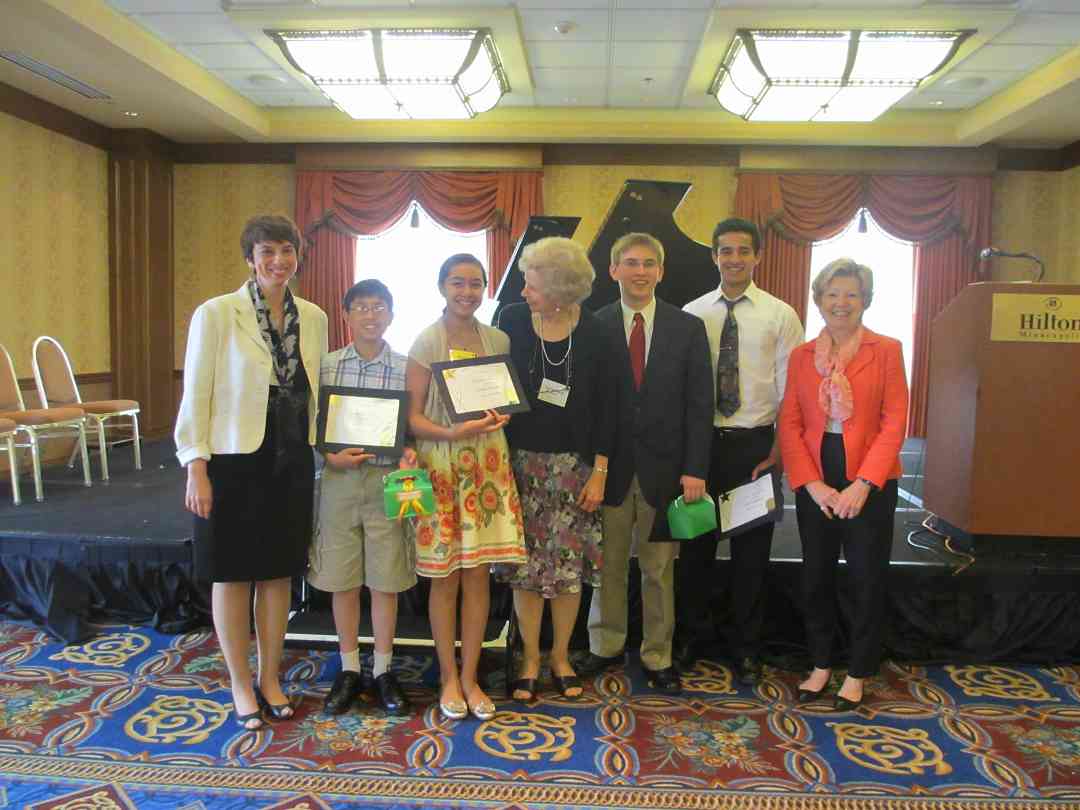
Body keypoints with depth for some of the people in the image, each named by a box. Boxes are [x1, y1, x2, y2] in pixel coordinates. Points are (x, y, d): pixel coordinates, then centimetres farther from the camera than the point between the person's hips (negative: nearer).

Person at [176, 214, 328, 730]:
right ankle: (241, 684, 26)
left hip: (291, 464, 4)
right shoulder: (216, 314, -8)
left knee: (278, 572, 13)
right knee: (232, 574, 8)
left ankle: (270, 679, 30)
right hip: (233, 461, -4)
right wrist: (196, 467, -12)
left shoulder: (313, 318, 5)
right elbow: (195, 395, -8)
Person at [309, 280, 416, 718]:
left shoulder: (406, 368, 0)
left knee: (385, 581, 7)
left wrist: (410, 451, -16)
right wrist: (332, 456, -12)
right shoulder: (326, 365, 3)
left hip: (387, 480, -1)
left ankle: (383, 671, 24)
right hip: (339, 479, 1)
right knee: (342, 580, 9)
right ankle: (349, 669, 26)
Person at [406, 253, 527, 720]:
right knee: (445, 576, 4)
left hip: (487, 462, 3)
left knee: (479, 572, 5)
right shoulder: (426, 342, -3)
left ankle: (470, 677, 19)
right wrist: (452, 433, -22)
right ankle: (448, 677, 20)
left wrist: (500, 417, -7)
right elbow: (412, 416, -6)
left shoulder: (499, 341, 7)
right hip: (440, 463, -3)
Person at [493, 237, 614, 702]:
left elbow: (604, 406, -1)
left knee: (569, 564, 7)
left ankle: (561, 657, 26)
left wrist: (599, 470, -4)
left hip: (573, 463, 0)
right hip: (521, 460, 0)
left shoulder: (593, 333, -5)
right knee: (526, 564, 6)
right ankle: (530, 660, 22)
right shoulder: (512, 321, -4)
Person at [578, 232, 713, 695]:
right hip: (609, 466, 0)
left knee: (659, 569, 9)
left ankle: (658, 657, 25)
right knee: (607, 563, 11)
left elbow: (699, 404, 0)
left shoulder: (688, 328, 3)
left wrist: (694, 470, -6)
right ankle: (606, 646, 29)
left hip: (664, 467, 0)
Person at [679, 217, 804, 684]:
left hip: (755, 444, -1)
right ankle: (691, 637, 31)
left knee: (752, 550, 9)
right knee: (695, 545, 11)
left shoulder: (780, 315, 0)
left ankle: (746, 649, 27)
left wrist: (778, 451, -7)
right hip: (700, 441, 1)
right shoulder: (692, 314, 4)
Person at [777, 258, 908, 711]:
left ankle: (857, 674, 26)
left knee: (867, 581, 8)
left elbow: (895, 423, -7)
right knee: (815, 578, 12)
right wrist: (812, 484, -10)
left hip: (869, 484, -2)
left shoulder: (886, 350, -2)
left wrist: (863, 484, -16)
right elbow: (789, 424, 1)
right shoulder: (801, 356, 5)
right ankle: (820, 666, 30)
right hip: (815, 485, 3)